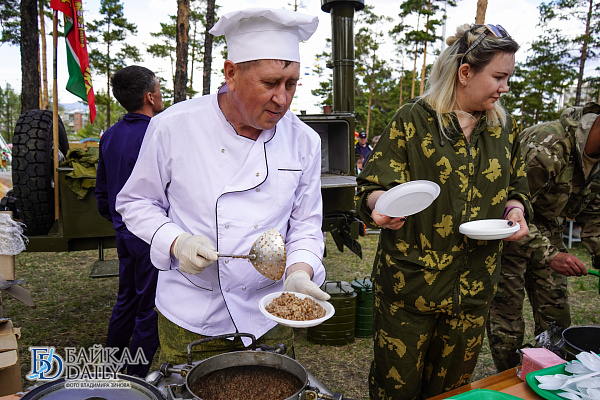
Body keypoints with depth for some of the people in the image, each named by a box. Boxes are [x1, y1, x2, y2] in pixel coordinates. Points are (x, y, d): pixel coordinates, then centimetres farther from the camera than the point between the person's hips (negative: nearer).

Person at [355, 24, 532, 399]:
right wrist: (381, 204, -33)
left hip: (475, 284, 5)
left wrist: (516, 208, -4)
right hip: (410, 280, -4)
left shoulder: (504, 127, 9)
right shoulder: (412, 120, -6)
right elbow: (372, 186, -10)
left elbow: (516, 188, 19)